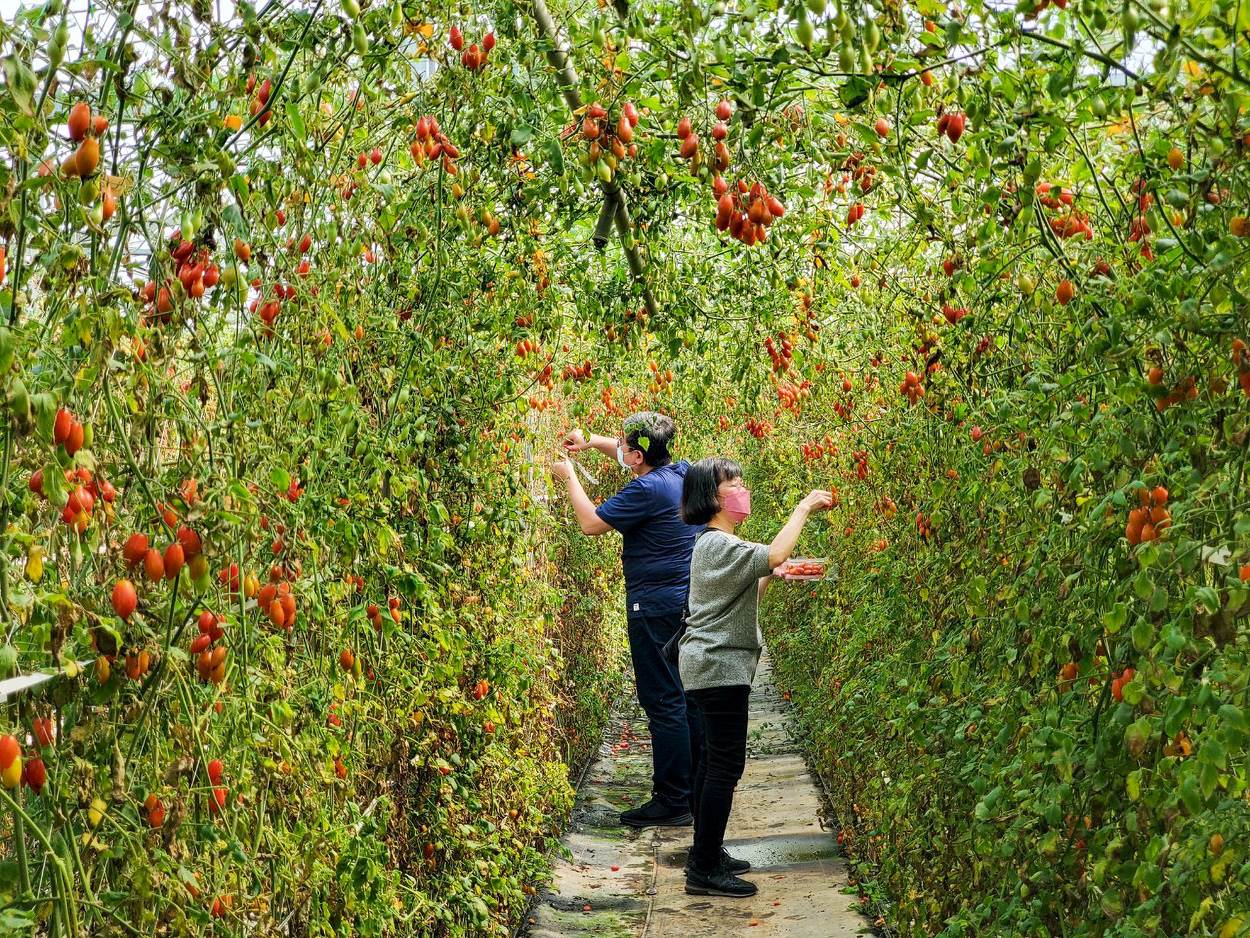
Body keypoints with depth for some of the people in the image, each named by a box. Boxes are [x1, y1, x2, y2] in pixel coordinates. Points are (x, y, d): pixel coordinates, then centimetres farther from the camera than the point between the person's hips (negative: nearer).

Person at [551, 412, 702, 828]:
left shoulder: (648, 490, -20)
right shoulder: (682, 473, 7)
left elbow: (591, 523, -12)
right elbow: (636, 459, 27)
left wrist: (569, 477, 0)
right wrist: (592, 442, 18)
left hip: (657, 604, -9)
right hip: (688, 601, 9)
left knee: (663, 702, -4)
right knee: (686, 697, 15)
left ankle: (672, 802, 0)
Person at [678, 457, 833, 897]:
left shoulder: (715, 544, 15)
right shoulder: (719, 545, -18)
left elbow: (742, 597, 22)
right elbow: (774, 555, -33)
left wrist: (771, 576, 8)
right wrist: (804, 508, -22)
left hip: (710, 666, 11)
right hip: (719, 667, -11)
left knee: (713, 760, 15)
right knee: (726, 765, -8)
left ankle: (706, 853, 24)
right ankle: (704, 870, -4)